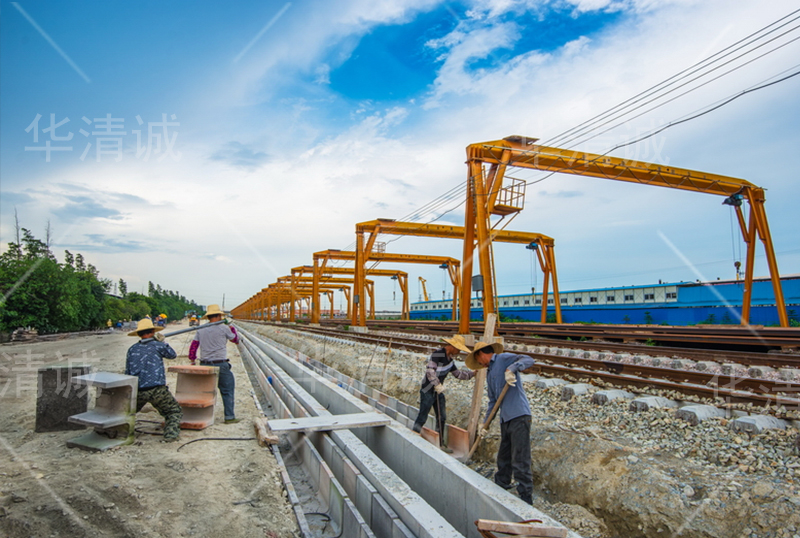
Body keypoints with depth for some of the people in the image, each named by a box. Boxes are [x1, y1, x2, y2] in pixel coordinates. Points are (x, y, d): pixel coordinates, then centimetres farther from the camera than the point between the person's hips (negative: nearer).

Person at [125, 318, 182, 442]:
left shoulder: (132, 349, 12)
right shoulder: (157, 345, 0)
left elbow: (127, 373, 15)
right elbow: (173, 355, 18)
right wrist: (162, 341, 25)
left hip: (136, 391, 4)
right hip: (157, 390, -4)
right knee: (175, 411, 10)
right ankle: (171, 433, -6)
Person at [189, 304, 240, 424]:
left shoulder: (200, 330, 7)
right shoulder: (223, 328, -6)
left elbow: (193, 346, 7)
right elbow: (236, 340, 9)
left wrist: (192, 360, 17)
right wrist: (232, 328, 23)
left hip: (204, 365, 5)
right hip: (220, 364, -5)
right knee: (227, 391, 4)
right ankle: (229, 417, 5)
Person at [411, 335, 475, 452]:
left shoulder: (450, 359, 10)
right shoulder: (437, 354, -18)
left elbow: (458, 374, 21)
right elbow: (429, 370, -27)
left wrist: (472, 374, 16)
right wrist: (437, 384, -25)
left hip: (438, 391, 9)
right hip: (428, 390, -9)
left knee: (442, 418, 11)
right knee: (422, 417, -5)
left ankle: (441, 444, 22)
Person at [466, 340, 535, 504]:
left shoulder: (503, 359, -4)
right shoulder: (489, 373, 21)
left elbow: (529, 360, -17)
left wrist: (511, 369, -32)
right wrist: (485, 423, 20)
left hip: (519, 416, -9)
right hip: (505, 419, 9)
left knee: (520, 461, -5)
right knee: (503, 459, 18)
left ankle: (526, 499, 3)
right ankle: (500, 488, 31)